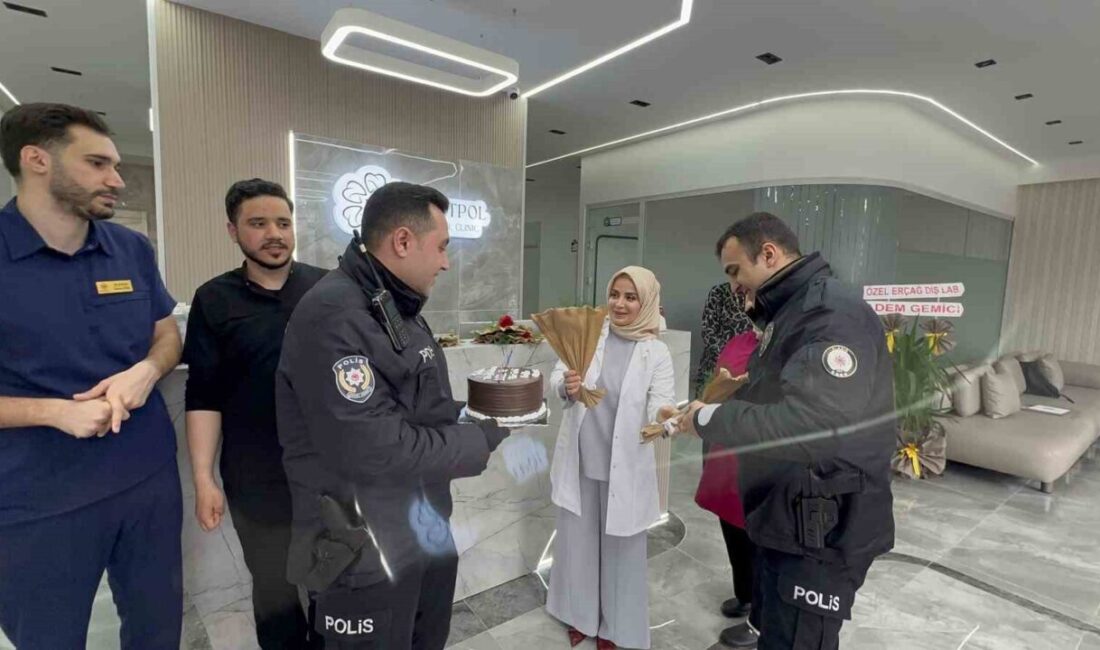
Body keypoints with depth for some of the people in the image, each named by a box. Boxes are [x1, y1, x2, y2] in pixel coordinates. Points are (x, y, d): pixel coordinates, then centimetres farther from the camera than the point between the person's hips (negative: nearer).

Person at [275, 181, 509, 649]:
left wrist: (480, 411, -2)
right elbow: (374, 452, -29)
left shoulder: (400, 308, 9)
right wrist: (485, 442, -17)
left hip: (429, 532, 9)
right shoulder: (332, 316, -24)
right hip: (366, 554, -8)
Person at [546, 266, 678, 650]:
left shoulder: (657, 353, -6)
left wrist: (666, 415, -38)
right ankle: (581, 613, 42)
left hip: (625, 465, -1)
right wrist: (567, 386, -28)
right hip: (580, 459, 2)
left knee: (620, 545, 14)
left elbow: (659, 403, -14)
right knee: (578, 538, 17)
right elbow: (556, 378, -5)